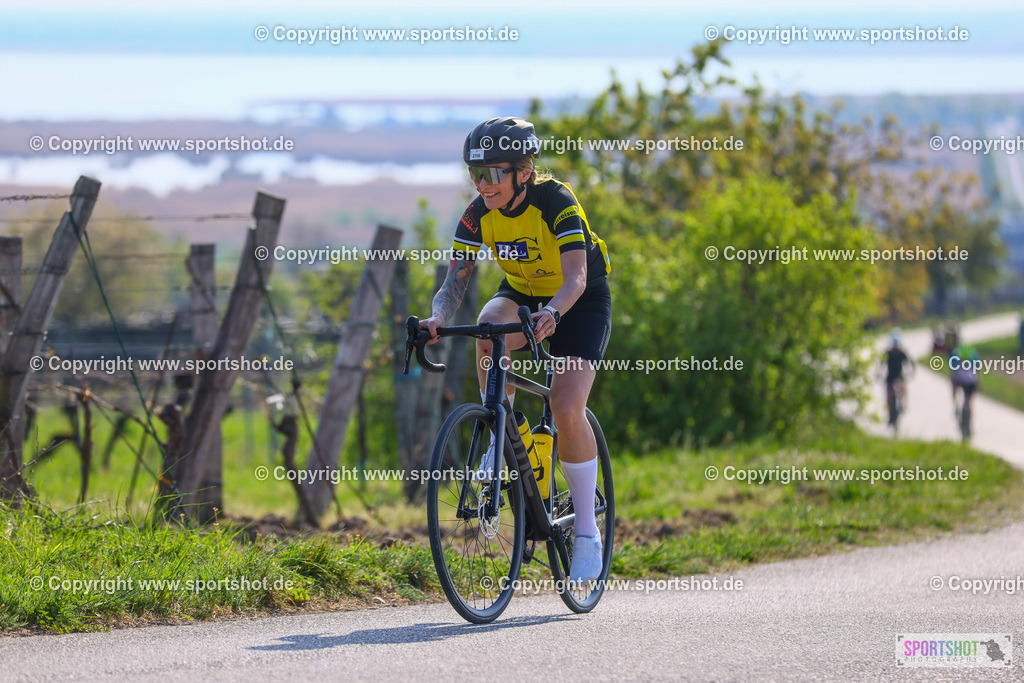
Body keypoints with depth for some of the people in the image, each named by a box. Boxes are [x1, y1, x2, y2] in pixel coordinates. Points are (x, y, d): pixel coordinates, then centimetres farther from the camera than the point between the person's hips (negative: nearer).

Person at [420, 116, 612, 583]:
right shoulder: (479, 215, -16)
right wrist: (439, 316, -42)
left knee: (566, 405, -22)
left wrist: (552, 313, -61)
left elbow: (575, 277, -40)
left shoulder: (557, 204, -29)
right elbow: (456, 279, -19)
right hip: (522, 294, 4)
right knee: (491, 328, -34)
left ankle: (587, 532, -8)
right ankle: (500, 444, -17)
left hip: (580, 304, -4)